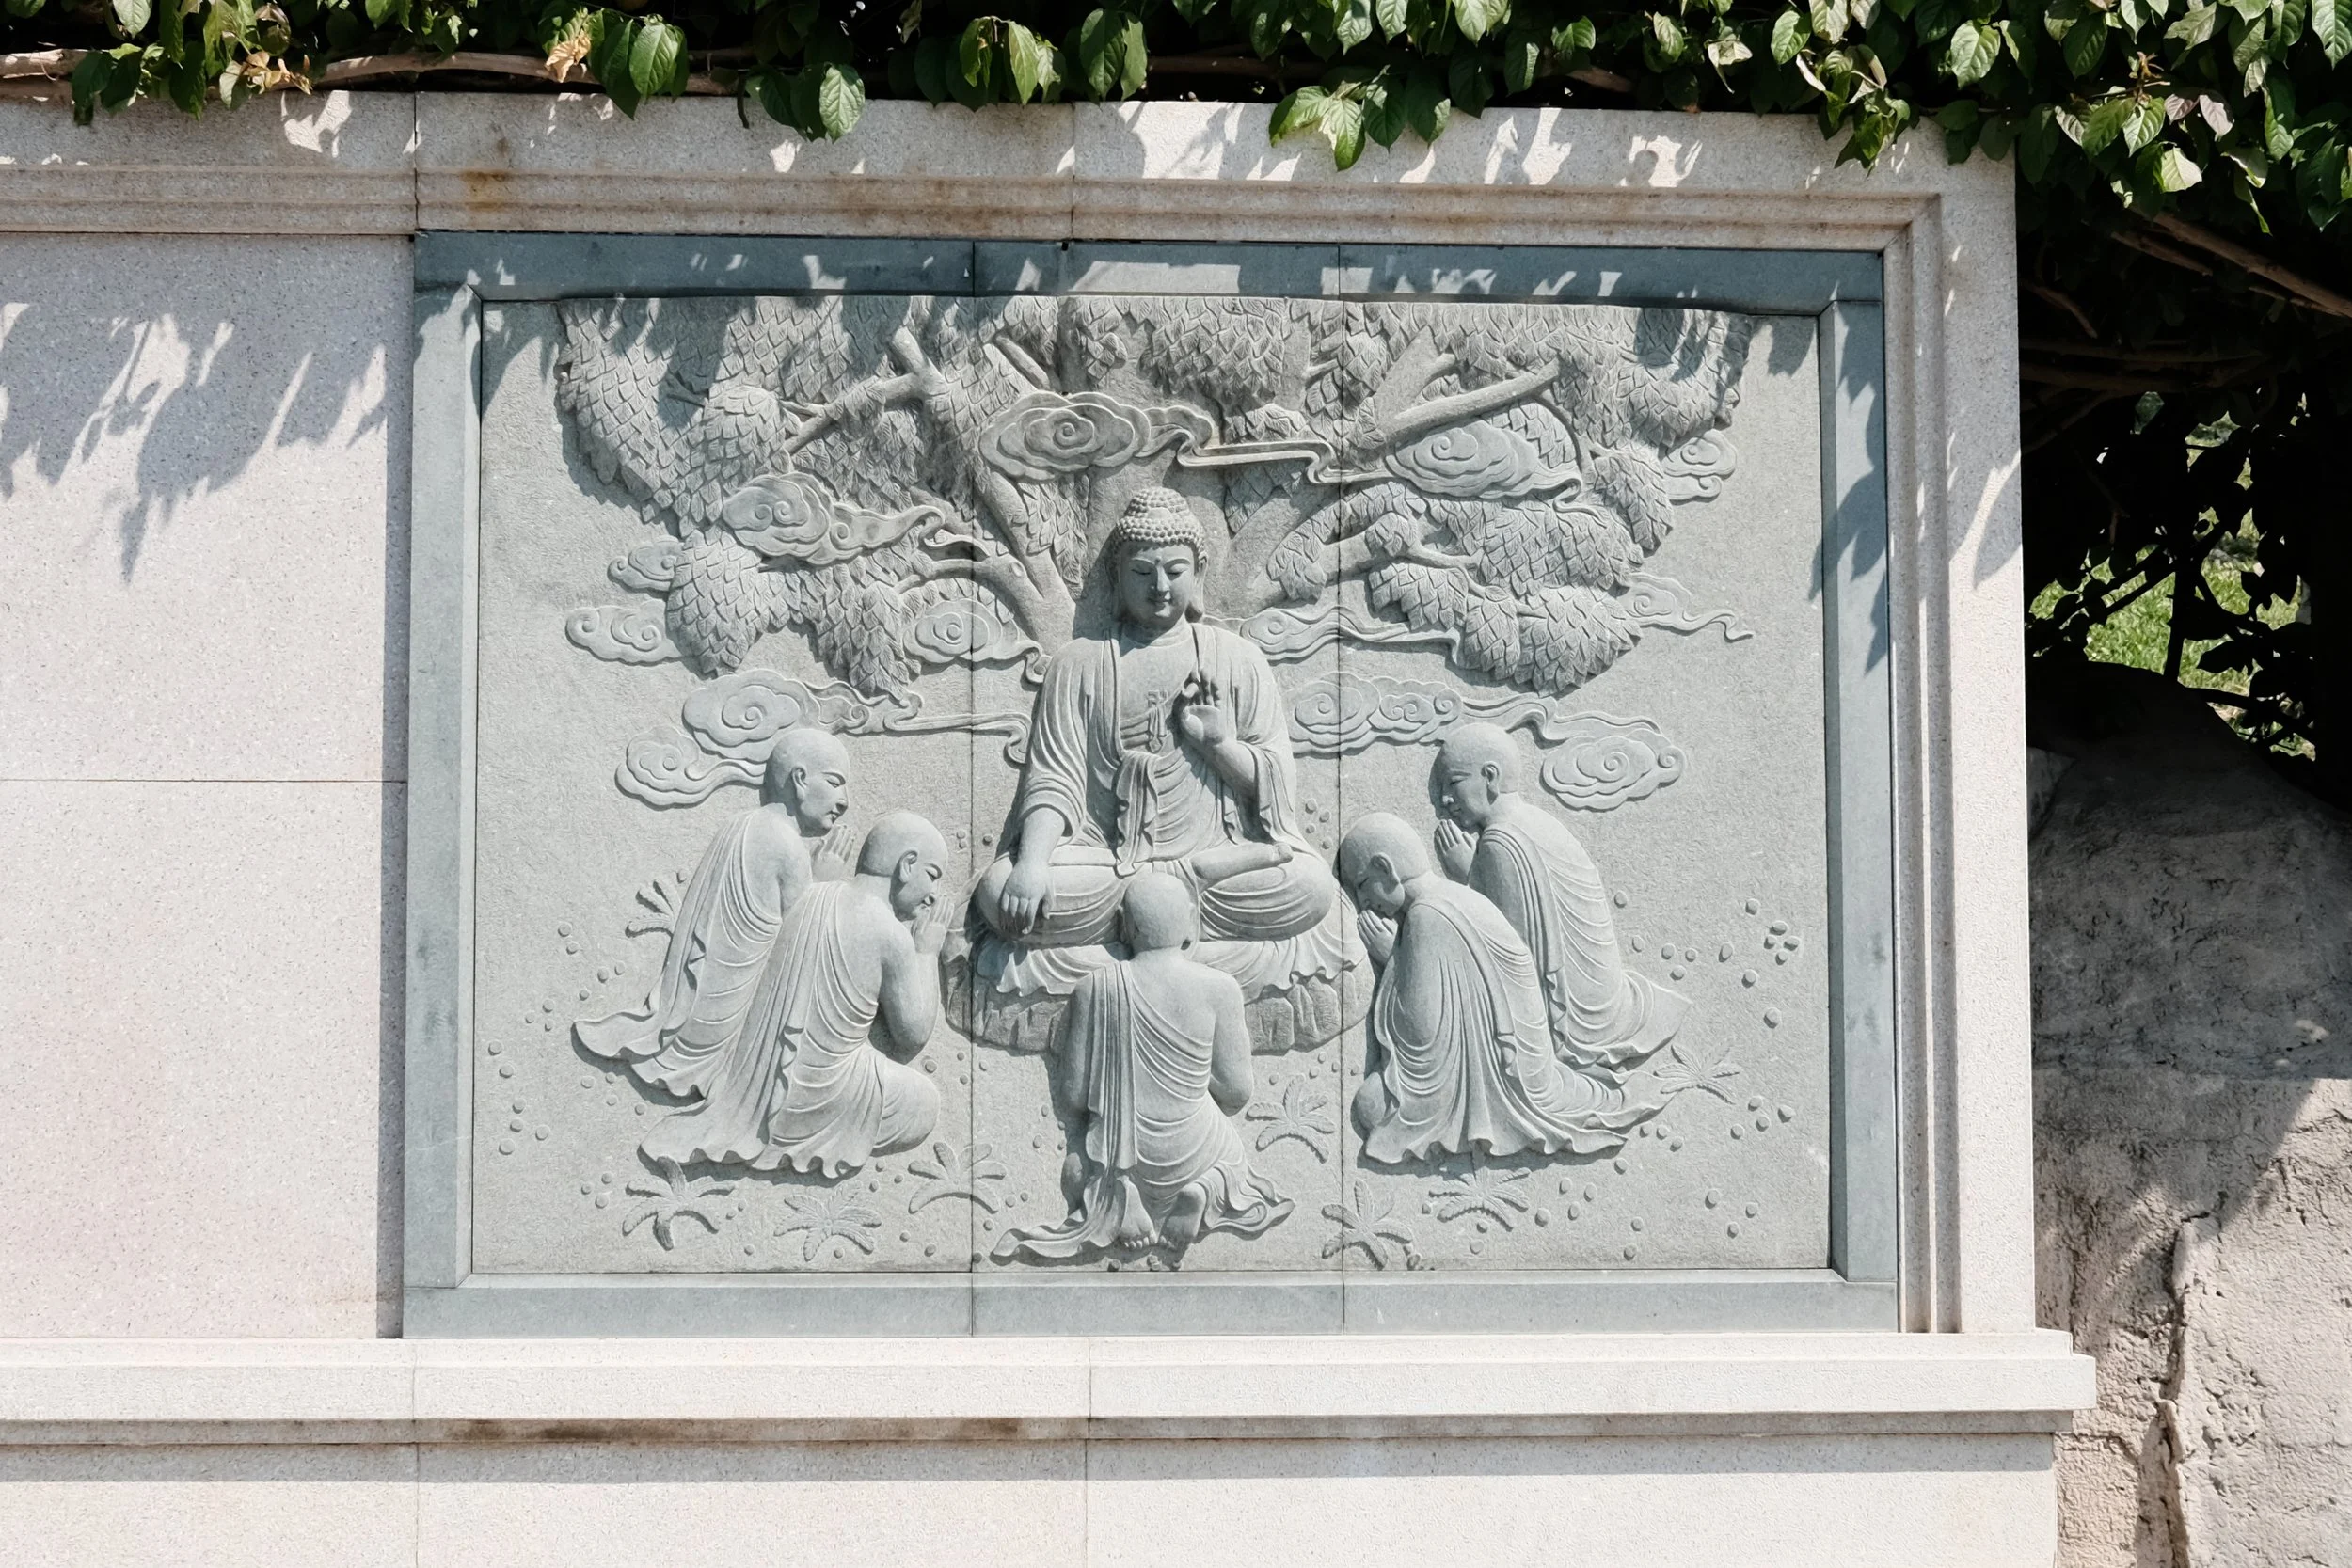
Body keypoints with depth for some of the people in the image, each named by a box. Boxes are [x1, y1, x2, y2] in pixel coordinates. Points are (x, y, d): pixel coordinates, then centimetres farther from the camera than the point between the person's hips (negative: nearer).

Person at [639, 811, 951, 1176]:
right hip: (814, 1089, -7)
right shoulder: (891, 936, -19)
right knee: (923, 1105, 16)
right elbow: (914, 1036, -9)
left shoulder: (814, 897, 2)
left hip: (759, 1067, 7)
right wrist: (926, 951, 0)